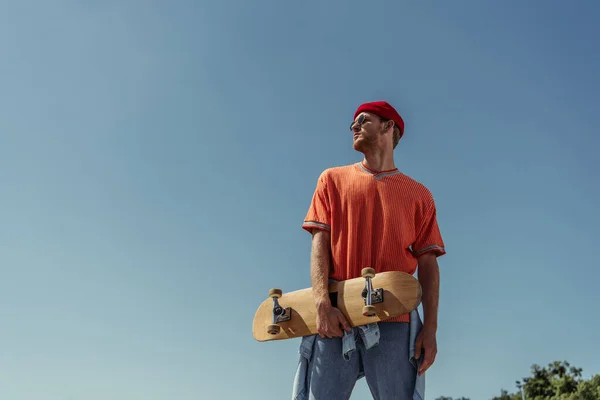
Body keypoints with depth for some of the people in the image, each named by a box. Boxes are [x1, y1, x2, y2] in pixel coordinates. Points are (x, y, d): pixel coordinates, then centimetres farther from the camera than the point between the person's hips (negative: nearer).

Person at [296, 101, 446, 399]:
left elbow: (427, 263, 9)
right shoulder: (333, 180, 17)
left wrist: (430, 328, -4)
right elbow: (320, 243, 6)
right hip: (336, 318, 0)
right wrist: (323, 304, -9)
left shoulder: (418, 195, 14)